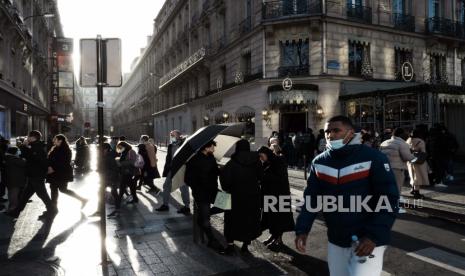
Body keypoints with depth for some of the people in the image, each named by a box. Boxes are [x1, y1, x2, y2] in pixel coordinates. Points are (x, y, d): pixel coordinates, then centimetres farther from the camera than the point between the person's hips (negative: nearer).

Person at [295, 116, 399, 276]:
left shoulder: (373, 158, -12)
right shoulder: (319, 162, 2)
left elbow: (389, 200, -12)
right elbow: (311, 198, 4)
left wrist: (374, 236, -19)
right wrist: (302, 229, -7)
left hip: (368, 240, -5)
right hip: (335, 240, 5)